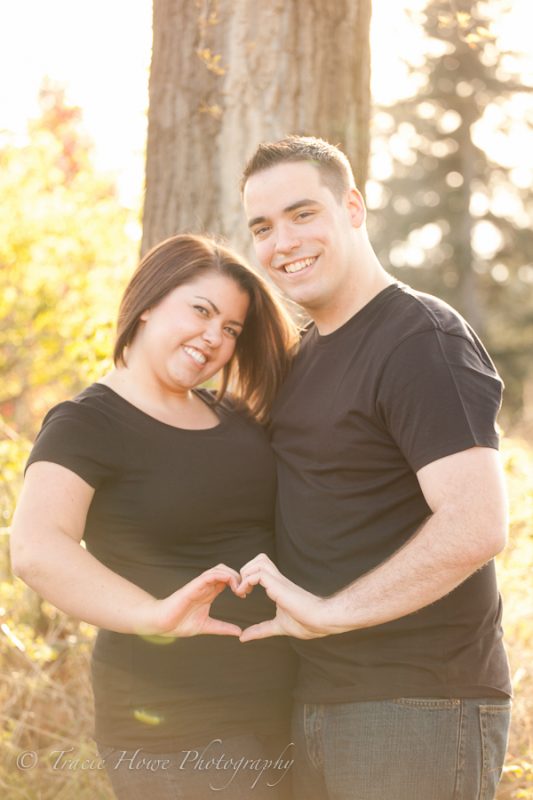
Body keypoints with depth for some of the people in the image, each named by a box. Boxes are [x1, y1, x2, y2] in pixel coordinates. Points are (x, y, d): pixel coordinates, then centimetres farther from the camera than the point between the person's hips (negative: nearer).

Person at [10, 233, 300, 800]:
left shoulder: (233, 416, 11)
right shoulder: (87, 424, -9)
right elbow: (37, 550, -27)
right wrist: (154, 614, -40)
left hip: (284, 706, 7)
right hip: (178, 729, -7)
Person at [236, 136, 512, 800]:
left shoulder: (424, 341, -13)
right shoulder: (304, 353, 15)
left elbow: (475, 526, -25)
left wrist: (329, 611, -22)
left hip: (418, 711, -8)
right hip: (313, 707, 8)